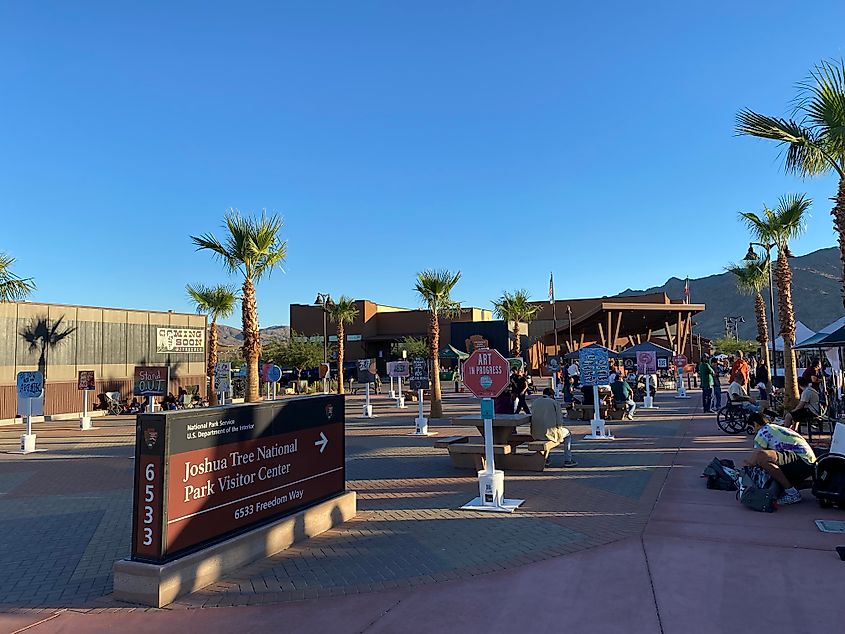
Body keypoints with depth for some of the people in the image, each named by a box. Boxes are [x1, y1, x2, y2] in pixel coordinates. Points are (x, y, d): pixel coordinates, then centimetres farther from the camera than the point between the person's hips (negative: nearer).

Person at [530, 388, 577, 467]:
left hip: (536, 434, 5)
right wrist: (559, 427, 17)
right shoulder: (554, 402, -3)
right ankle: (567, 460, 21)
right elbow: (559, 421, -5)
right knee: (567, 434, 24)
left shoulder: (536, 402, 9)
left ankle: (544, 458, 38)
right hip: (549, 432, -4)